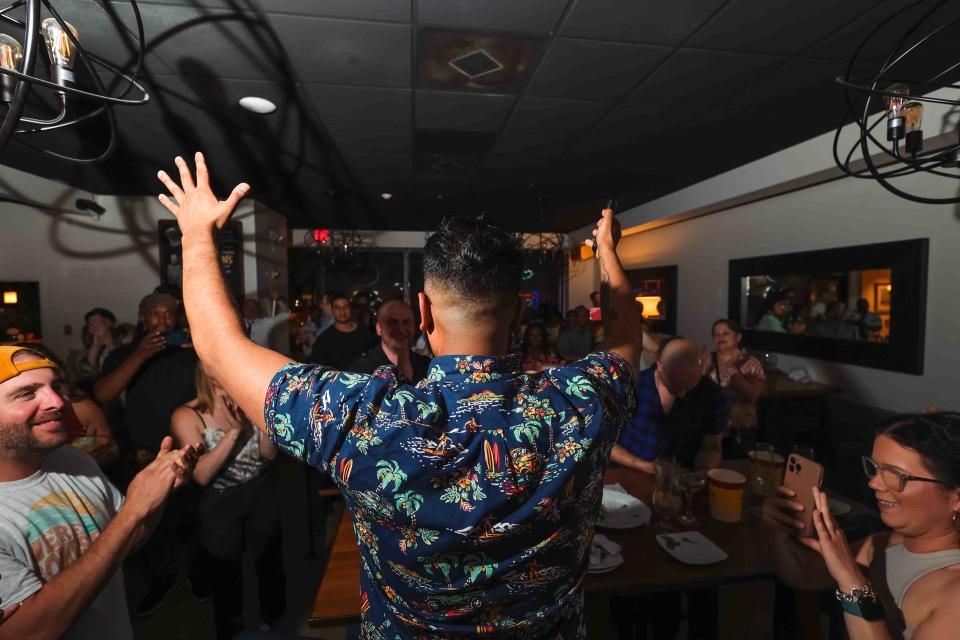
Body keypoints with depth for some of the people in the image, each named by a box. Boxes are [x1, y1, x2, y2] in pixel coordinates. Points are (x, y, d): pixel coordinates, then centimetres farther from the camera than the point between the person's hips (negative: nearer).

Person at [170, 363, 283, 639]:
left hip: (261, 493, 3)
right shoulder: (187, 416, -17)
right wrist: (234, 431, -30)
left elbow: (269, 453, -10)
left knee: (270, 561, 20)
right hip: (220, 503, -2)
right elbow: (202, 474, -22)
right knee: (226, 572, 18)